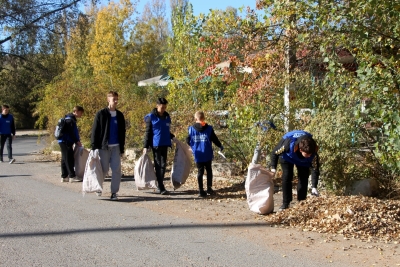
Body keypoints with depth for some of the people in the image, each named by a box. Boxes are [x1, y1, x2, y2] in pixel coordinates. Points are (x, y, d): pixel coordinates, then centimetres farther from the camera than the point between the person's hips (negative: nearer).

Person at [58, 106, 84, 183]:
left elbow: (74, 132, 22)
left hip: (63, 141, 11)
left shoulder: (70, 118, 18)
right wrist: (77, 141, -12)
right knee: (69, 159, -8)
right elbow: (71, 132, -18)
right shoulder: (70, 120, -14)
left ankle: (64, 177, 16)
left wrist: (77, 141, 16)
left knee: (65, 159, 12)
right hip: (66, 142, -11)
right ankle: (72, 176, -6)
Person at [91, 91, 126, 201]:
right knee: (104, 169, 5)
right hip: (104, 146, -3)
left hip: (116, 147, 3)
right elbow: (95, 131, -3)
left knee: (116, 170, -4)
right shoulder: (101, 114, -3)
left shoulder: (120, 115, 9)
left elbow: (122, 132, 13)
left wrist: (122, 148, 11)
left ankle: (114, 192, 3)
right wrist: (94, 147, -8)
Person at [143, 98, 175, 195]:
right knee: (158, 165, -3)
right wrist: (145, 146, -8)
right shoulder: (151, 117, -5)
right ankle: (161, 187, -3)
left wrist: (172, 137, 6)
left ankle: (159, 186, 17)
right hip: (156, 145, -5)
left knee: (163, 165, 8)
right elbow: (148, 132, -4)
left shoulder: (167, 117, 11)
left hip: (165, 145, 5)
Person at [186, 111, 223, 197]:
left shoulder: (191, 129, -3)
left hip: (198, 155, 1)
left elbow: (188, 141, 2)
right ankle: (209, 188, 13)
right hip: (207, 155, -1)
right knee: (209, 171, 15)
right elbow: (214, 139, 0)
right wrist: (220, 146, 17)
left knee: (200, 172, 7)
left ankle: (201, 191, 4)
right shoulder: (209, 128, -6)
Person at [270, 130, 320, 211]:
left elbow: (315, 169, -30)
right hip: (287, 156, -2)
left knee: (303, 178, -9)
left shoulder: (313, 151, -39)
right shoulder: (288, 145, -46)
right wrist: (273, 167, -26)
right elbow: (275, 153, -25)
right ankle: (285, 204, -4)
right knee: (286, 177, -12)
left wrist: (314, 187, -36)